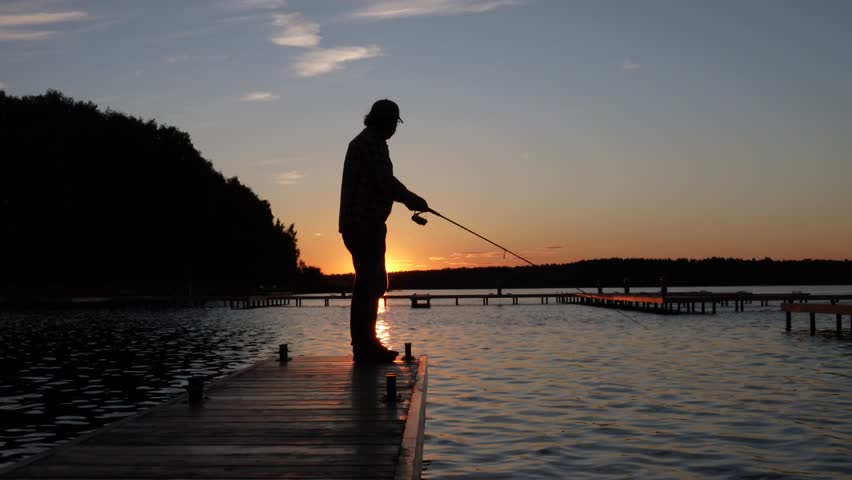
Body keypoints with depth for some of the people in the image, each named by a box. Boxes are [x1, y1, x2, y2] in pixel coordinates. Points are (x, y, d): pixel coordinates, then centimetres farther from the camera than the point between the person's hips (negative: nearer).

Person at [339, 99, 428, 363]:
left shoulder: (360, 141, 23)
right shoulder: (373, 142, -9)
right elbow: (385, 182, -18)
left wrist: (409, 200, 18)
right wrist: (414, 201, -6)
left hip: (359, 224, 11)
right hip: (366, 223, -11)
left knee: (374, 283, 15)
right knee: (368, 284, -10)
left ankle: (367, 344, 20)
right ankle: (364, 347, -8)